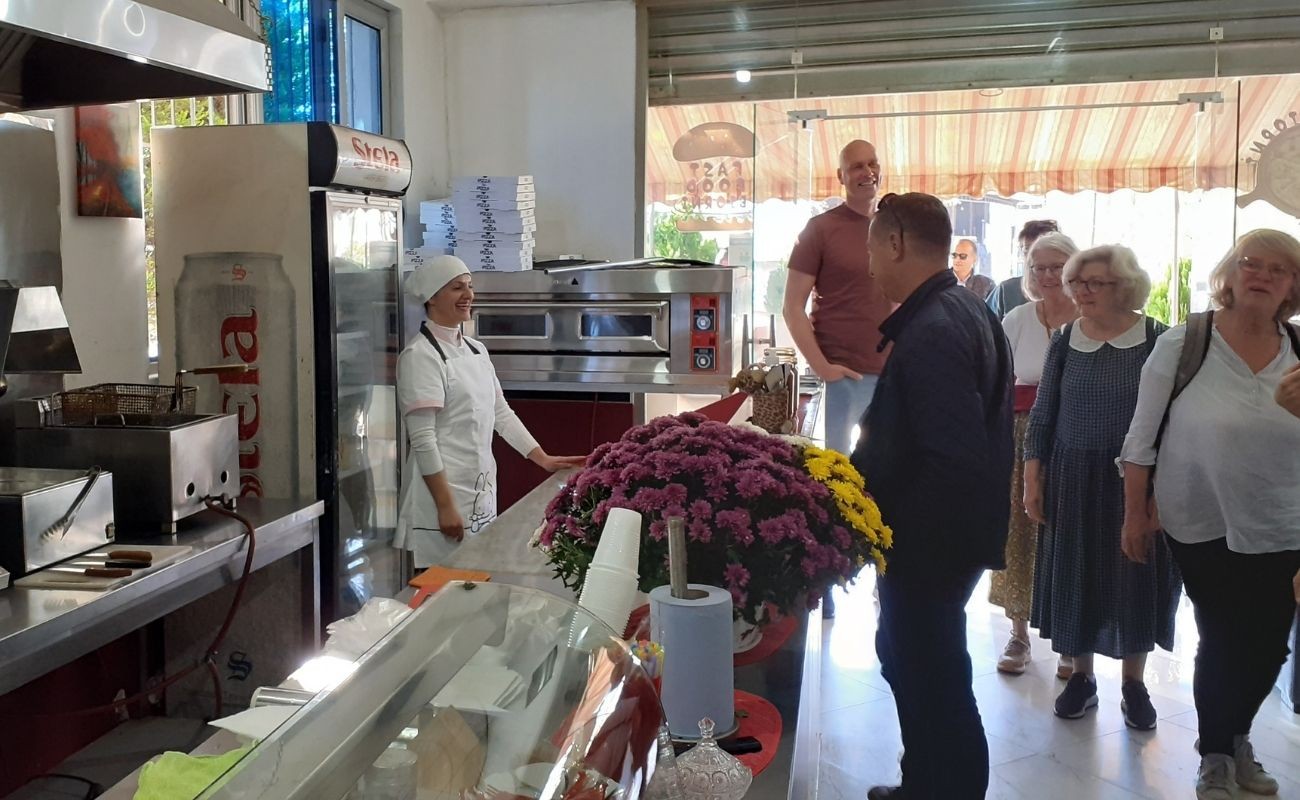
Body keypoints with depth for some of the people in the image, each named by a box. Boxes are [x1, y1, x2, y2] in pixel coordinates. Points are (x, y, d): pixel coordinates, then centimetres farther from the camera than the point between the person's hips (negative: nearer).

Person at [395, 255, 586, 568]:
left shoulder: (476, 349, 12)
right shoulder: (420, 355, -13)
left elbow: (501, 413, 16)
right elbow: (422, 437, -17)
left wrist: (544, 460, 11)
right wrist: (445, 506, -19)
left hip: (481, 491, 8)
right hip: (442, 488, -8)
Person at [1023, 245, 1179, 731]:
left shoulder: (1156, 340, -5)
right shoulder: (1064, 342, 1)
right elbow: (1043, 415, 5)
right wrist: (1032, 480, 2)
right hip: (1072, 479, 2)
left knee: (1135, 576, 7)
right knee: (1076, 575, 8)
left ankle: (1134, 683, 25)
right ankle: (1082, 676, 26)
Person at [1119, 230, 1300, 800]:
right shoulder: (1182, 345, -10)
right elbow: (1143, 438, -6)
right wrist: (1135, 514, -5)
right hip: (1204, 529, -3)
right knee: (1224, 643, 1)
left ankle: (1236, 737, 39)